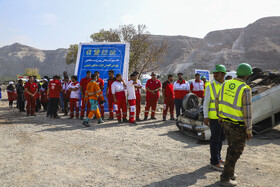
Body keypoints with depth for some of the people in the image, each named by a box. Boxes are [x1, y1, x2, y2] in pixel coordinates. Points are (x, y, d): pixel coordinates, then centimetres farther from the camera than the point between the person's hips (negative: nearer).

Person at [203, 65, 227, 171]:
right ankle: (214, 162, 8)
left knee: (221, 138, 15)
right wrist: (206, 117, -14)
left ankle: (218, 158, 31)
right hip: (214, 117, -5)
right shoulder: (210, 86, -8)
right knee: (215, 139, -1)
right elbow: (206, 102, -8)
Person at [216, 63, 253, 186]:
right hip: (238, 125, -7)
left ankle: (230, 172, 34)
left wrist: (219, 116, 24)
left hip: (226, 121, 7)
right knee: (235, 151, 6)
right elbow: (247, 110, -21)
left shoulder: (226, 84, 1)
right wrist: (249, 130, -15)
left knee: (233, 147, 23)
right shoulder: (245, 89, -21)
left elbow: (218, 101, 11)